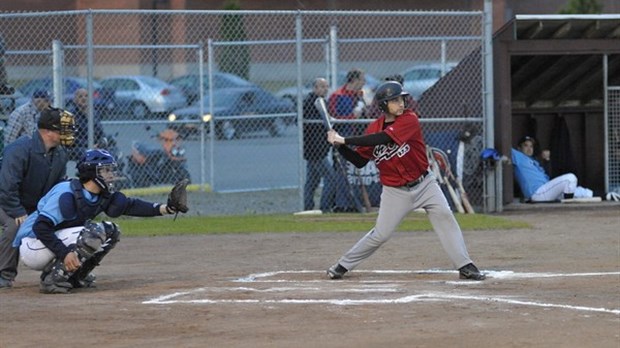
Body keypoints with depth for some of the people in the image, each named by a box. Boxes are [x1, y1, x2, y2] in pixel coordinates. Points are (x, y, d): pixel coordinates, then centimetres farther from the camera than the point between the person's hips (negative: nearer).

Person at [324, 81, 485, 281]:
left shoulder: (409, 120, -15)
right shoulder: (374, 128, -2)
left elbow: (383, 139, -28)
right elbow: (359, 161, 4)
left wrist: (344, 140, -28)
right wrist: (340, 146, -12)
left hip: (424, 183, -1)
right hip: (395, 191, 1)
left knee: (444, 216, -18)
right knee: (381, 234, 0)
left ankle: (465, 267, -17)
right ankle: (343, 265, 17)